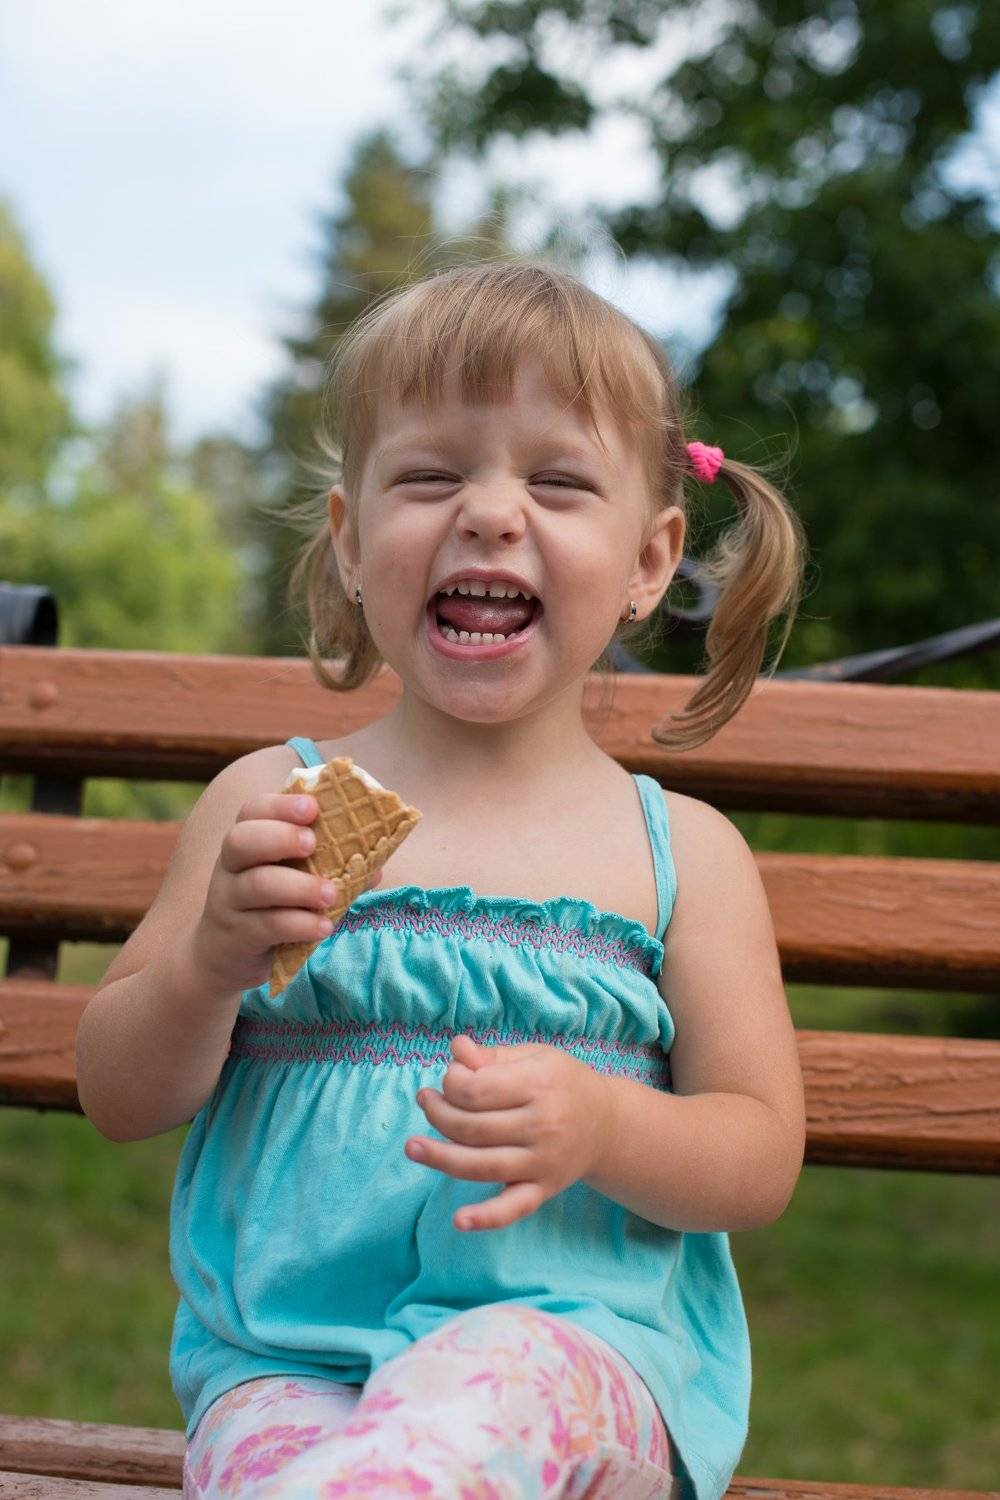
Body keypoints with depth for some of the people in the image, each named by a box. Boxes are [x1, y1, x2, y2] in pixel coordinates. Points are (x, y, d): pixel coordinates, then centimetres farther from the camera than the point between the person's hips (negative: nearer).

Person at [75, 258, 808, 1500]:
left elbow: (761, 1155, 5)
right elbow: (117, 1098, 9)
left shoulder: (682, 849, 6)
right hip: (283, 1357, 1)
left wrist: (599, 1128, -17)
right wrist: (210, 965, -12)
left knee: (499, 1382, -36)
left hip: (577, 1341, 0)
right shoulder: (267, 801, 8)